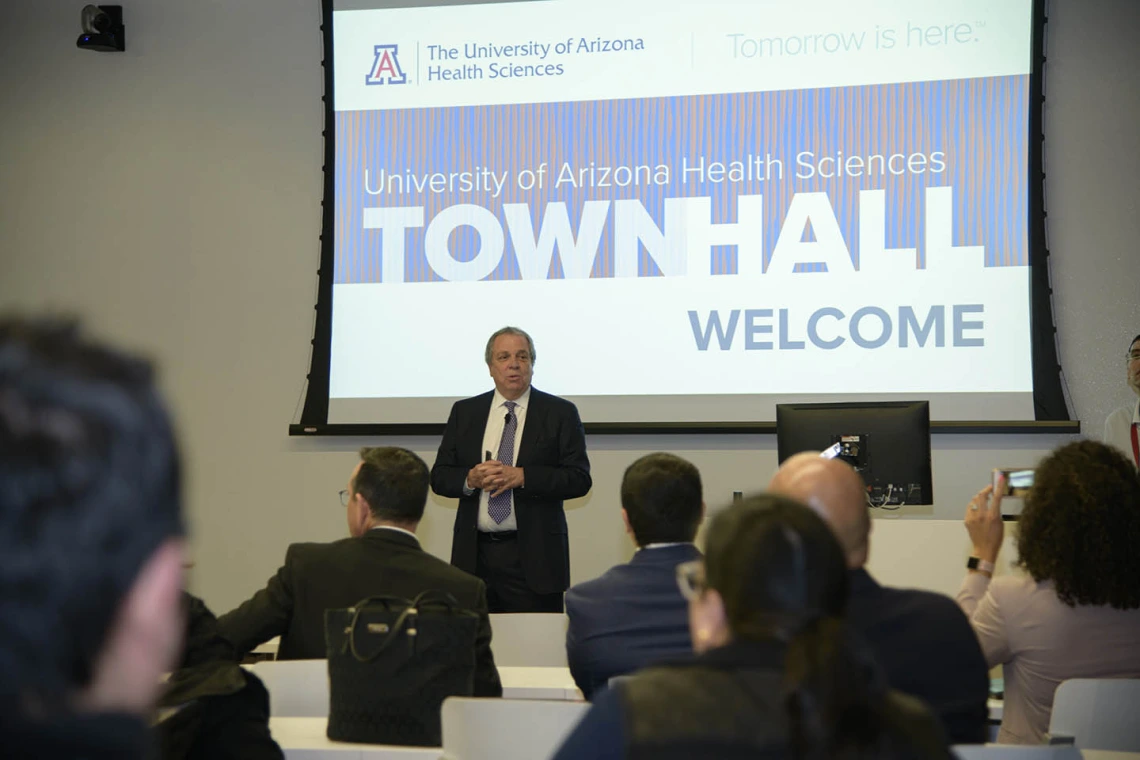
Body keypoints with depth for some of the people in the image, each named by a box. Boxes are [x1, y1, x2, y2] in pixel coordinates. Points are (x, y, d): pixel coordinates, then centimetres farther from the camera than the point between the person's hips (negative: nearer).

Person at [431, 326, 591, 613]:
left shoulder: (560, 413, 3)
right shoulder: (464, 412, 12)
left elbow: (579, 478, -4)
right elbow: (440, 476, 9)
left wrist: (521, 477, -15)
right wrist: (470, 479, -12)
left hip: (533, 557, -2)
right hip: (474, 554, 2)